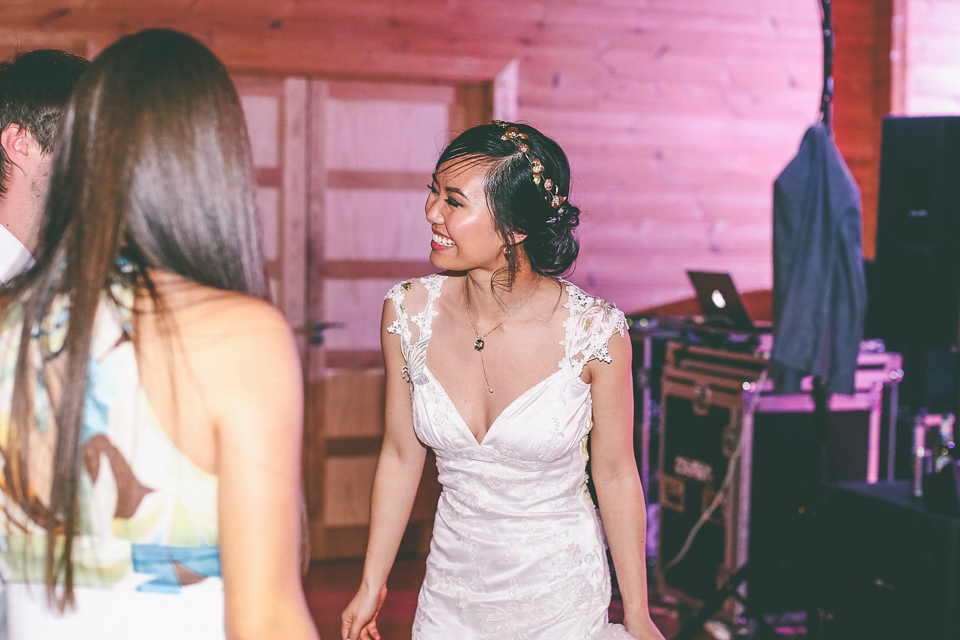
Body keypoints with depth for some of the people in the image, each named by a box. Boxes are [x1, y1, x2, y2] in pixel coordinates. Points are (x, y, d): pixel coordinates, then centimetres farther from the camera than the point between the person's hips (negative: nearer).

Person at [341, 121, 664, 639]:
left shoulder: (594, 332, -21)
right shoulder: (408, 313, -13)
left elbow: (615, 475, -9)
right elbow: (401, 456, 0)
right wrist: (371, 584, 7)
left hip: (561, 596, -3)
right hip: (452, 588, 3)